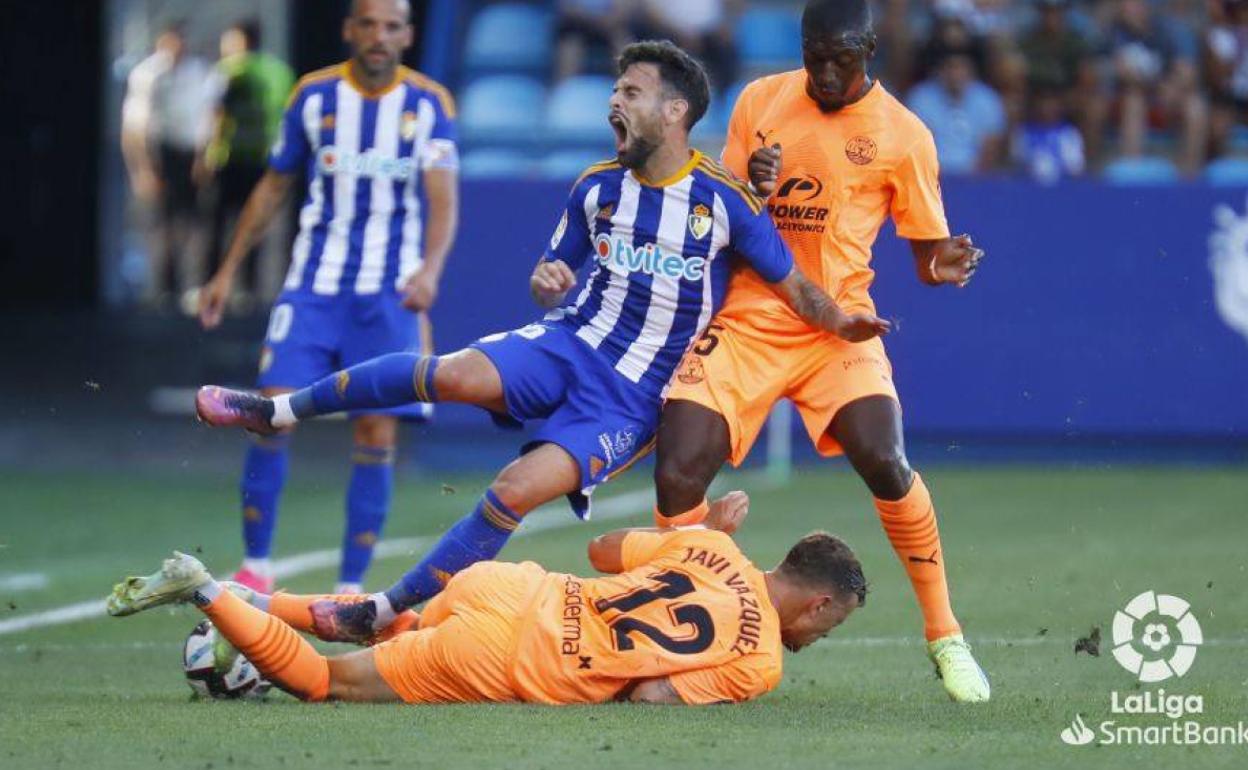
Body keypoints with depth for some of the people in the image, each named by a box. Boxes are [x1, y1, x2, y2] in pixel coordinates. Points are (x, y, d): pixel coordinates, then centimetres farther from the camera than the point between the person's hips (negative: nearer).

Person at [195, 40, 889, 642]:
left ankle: (388, 612, -15)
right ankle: (280, 411, -15)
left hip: (631, 397, -3)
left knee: (518, 491, -25)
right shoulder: (597, 187, 7)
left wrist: (838, 322, -17)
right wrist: (546, 284, -5)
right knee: (461, 375, -29)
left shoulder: (725, 201, -6)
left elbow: (791, 284, 1)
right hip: (567, 344, 3)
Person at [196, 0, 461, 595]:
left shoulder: (429, 104, -3)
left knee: (377, 436, -5)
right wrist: (228, 271, 11)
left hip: (391, 294, -1)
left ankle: (350, 587, 4)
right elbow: (272, 188, 13)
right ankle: (255, 567, 2)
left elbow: (443, 198, -14)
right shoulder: (314, 95, 1)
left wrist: (430, 268, -32)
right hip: (314, 283, 1)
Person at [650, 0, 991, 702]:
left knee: (885, 461, -24)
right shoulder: (760, 102, 6)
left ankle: (945, 637, -8)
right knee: (677, 477, -14)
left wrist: (944, 266, -19)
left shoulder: (904, 136, -1)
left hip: (838, 323, -2)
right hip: (745, 320, 2)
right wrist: (748, 188, -11)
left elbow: (926, 251, 6)